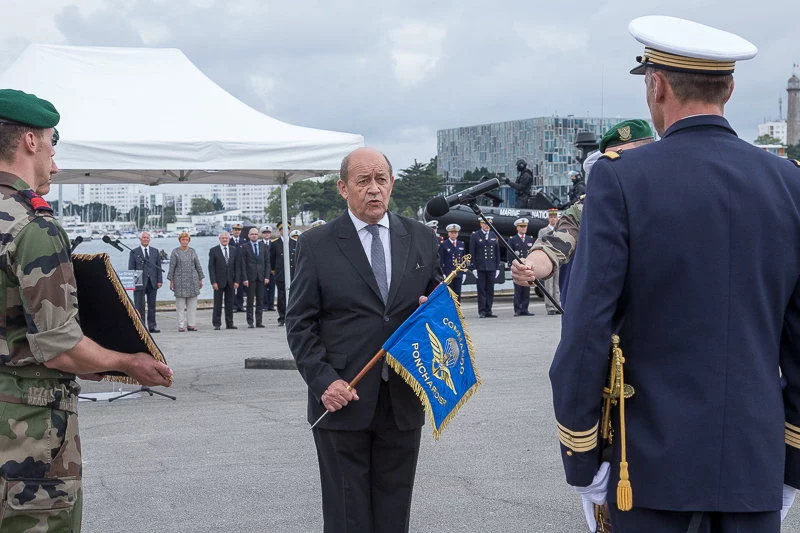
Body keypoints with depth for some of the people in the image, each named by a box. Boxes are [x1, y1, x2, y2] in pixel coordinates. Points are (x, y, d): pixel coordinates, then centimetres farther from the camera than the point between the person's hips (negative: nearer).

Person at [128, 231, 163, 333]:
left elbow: (158, 267, 11)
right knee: (139, 306, -2)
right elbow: (131, 268, 1)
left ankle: (152, 326, 11)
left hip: (152, 282, 3)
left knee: (152, 305, 6)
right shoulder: (134, 252, 3)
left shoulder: (155, 251, 12)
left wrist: (159, 280, 2)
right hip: (139, 283, -3)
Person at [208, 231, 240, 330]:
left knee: (230, 303, 6)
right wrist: (213, 282, -12)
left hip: (230, 281, 3)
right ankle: (216, 324, 4)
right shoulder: (213, 251, -1)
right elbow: (211, 268, -4)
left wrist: (236, 281, 0)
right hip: (219, 281, -3)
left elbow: (237, 266, 8)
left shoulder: (234, 250, 8)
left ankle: (229, 324, 12)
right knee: (217, 304, 0)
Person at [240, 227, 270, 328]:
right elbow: (242, 264, -2)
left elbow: (267, 262, 10)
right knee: (250, 300, -1)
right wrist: (244, 278, -9)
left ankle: (259, 321, 6)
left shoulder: (263, 246, 11)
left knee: (260, 301, 3)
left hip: (261, 277, 3)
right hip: (250, 277, -3)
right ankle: (250, 321, 3)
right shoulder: (245, 247, 2)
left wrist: (267, 276, 1)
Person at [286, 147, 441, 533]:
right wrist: (323, 380, -12)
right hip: (343, 399, -2)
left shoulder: (420, 239, 8)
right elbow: (299, 323, -1)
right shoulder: (317, 245, 0)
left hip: (404, 400, 3)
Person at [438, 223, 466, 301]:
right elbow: (440, 260, -3)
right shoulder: (443, 245, -1)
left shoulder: (461, 245, 13)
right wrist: (442, 274, -9)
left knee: (458, 295, 4)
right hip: (447, 274, -4)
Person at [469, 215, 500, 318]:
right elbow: (472, 253, -1)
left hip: (491, 267, 3)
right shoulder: (475, 236, 1)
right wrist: (473, 268, -8)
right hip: (480, 268, -3)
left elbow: (497, 253, 14)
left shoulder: (494, 236, 12)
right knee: (481, 290, -2)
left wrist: (497, 267, 8)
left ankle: (488, 311, 7)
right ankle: (482, 311, 2)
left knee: (490, 290, 3)